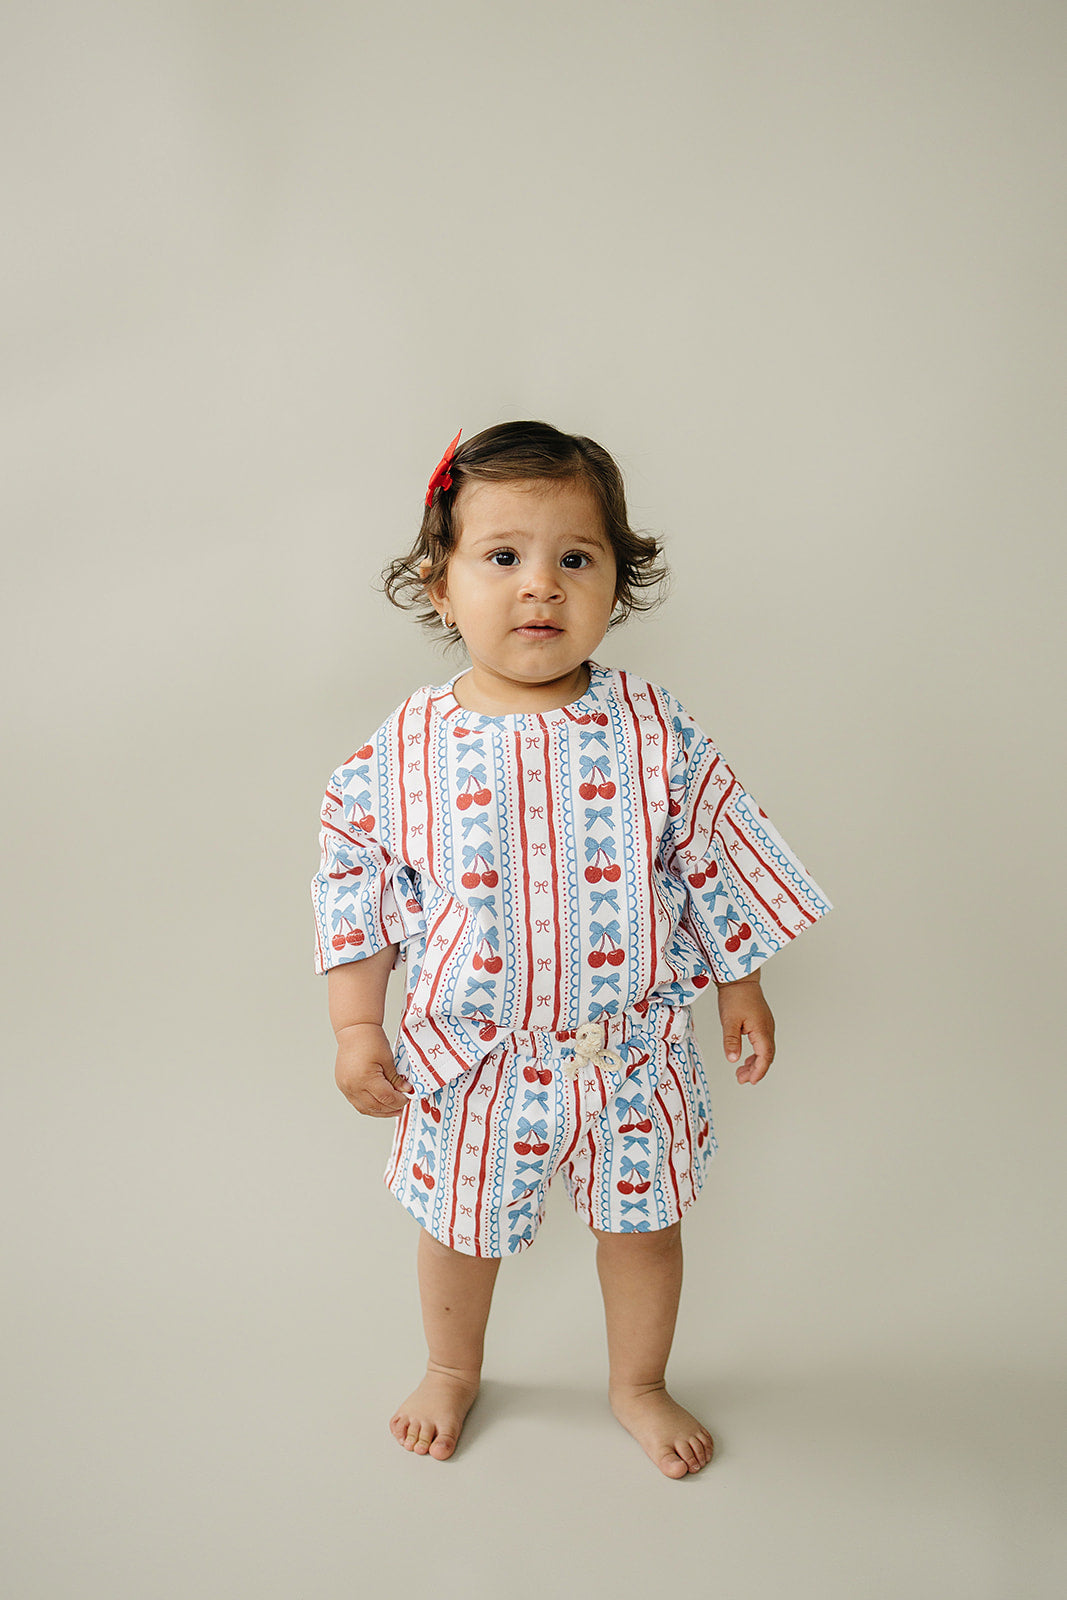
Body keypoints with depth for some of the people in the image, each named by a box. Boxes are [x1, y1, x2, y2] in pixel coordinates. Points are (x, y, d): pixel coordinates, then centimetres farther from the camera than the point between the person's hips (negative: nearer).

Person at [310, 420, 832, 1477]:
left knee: (643, 1221, 18)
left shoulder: (653, 732, -11)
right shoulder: (406, 750, -11)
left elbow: (712, 860, 0)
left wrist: (739, 986, 6)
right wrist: (356, 1027, -3)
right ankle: (453, 1371, 50)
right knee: (461, 1224, 20)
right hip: (470, 1059, 0)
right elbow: (357, 886, -2)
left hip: (629, 1048, 0)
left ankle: (638, 1385, 46)